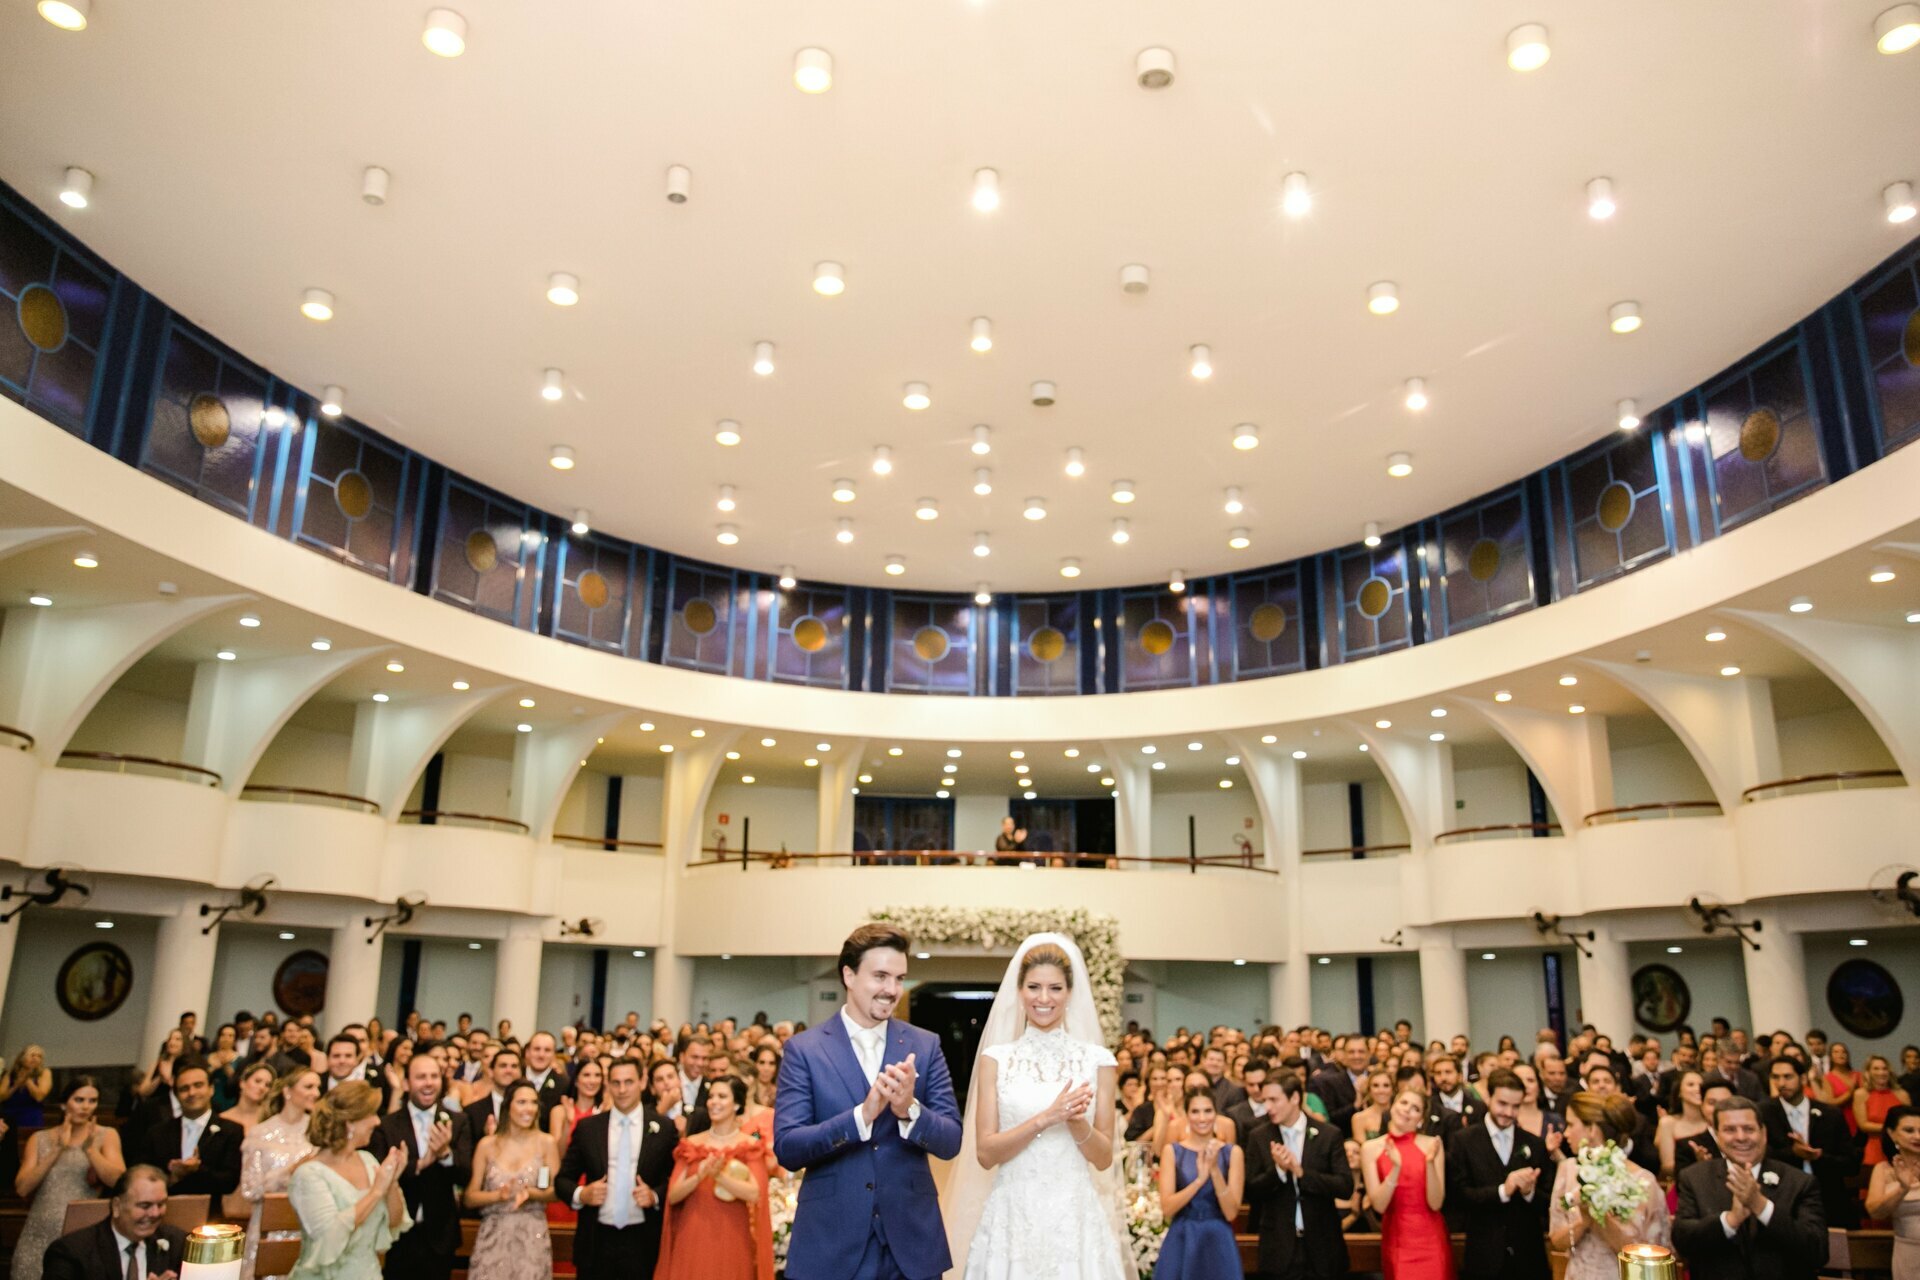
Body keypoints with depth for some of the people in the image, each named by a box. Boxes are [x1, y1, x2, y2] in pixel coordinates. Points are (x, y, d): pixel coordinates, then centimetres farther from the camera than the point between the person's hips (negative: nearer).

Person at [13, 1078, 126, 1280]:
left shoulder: (106, 1135, 3)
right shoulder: (39, 1139, 9)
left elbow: (118, 1180, -11)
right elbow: (22, 1189, -3)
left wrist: (90, 1148, -21)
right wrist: (57, 1150, -13)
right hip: (40, 1234, 2)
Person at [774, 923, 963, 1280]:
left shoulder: (926, 1046, 2)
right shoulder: (804, 1049, -4)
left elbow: (951, 1142, -2)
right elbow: (786, 1149, -10)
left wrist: (910, 1109, -22)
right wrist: (862, 1115, -24)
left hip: (911, 1242, 2)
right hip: (830, 1244, -1)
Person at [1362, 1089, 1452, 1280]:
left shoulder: (1431, 1145, -6)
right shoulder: (1370, 1148, -4)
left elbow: (1435, 1203, -10)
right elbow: (1379, 1205, -9)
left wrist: (1430, 1163, -24)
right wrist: (1395, 1168, -23)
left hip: (1431, 1240, 0)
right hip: (1396, 1240, 0)